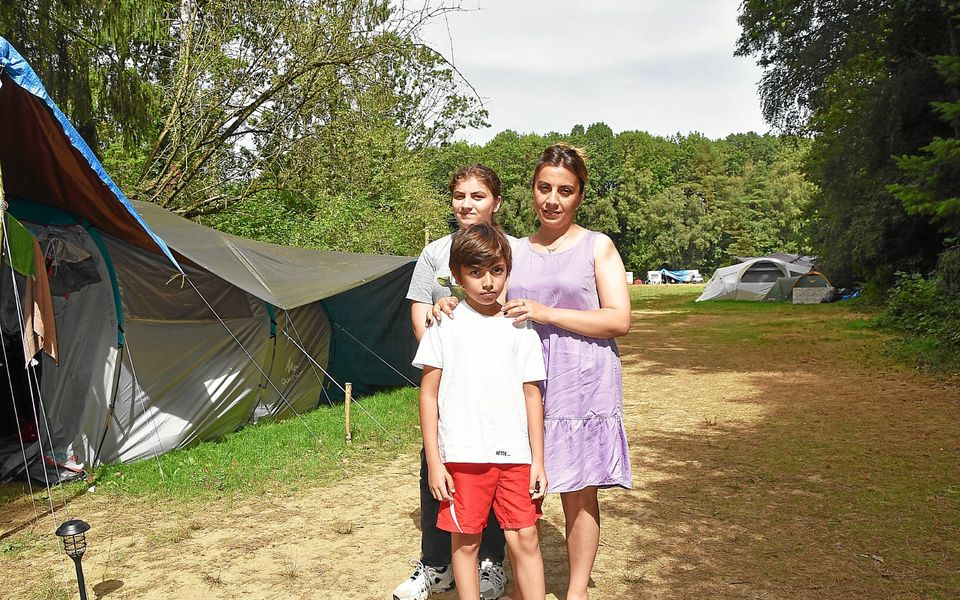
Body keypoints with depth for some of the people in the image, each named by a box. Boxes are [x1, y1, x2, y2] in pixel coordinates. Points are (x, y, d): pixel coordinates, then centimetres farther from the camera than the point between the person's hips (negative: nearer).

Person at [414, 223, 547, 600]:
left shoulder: (520, 328, 4)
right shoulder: (446, 325, -1)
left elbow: (532, 395, 8)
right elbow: (428, 393, 1)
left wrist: (538, 460, 5)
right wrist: (433, 461, -2)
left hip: (515, 453, 1)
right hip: (464, 454, -1)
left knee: (525, 539, 3)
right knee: (465, 540, 9)